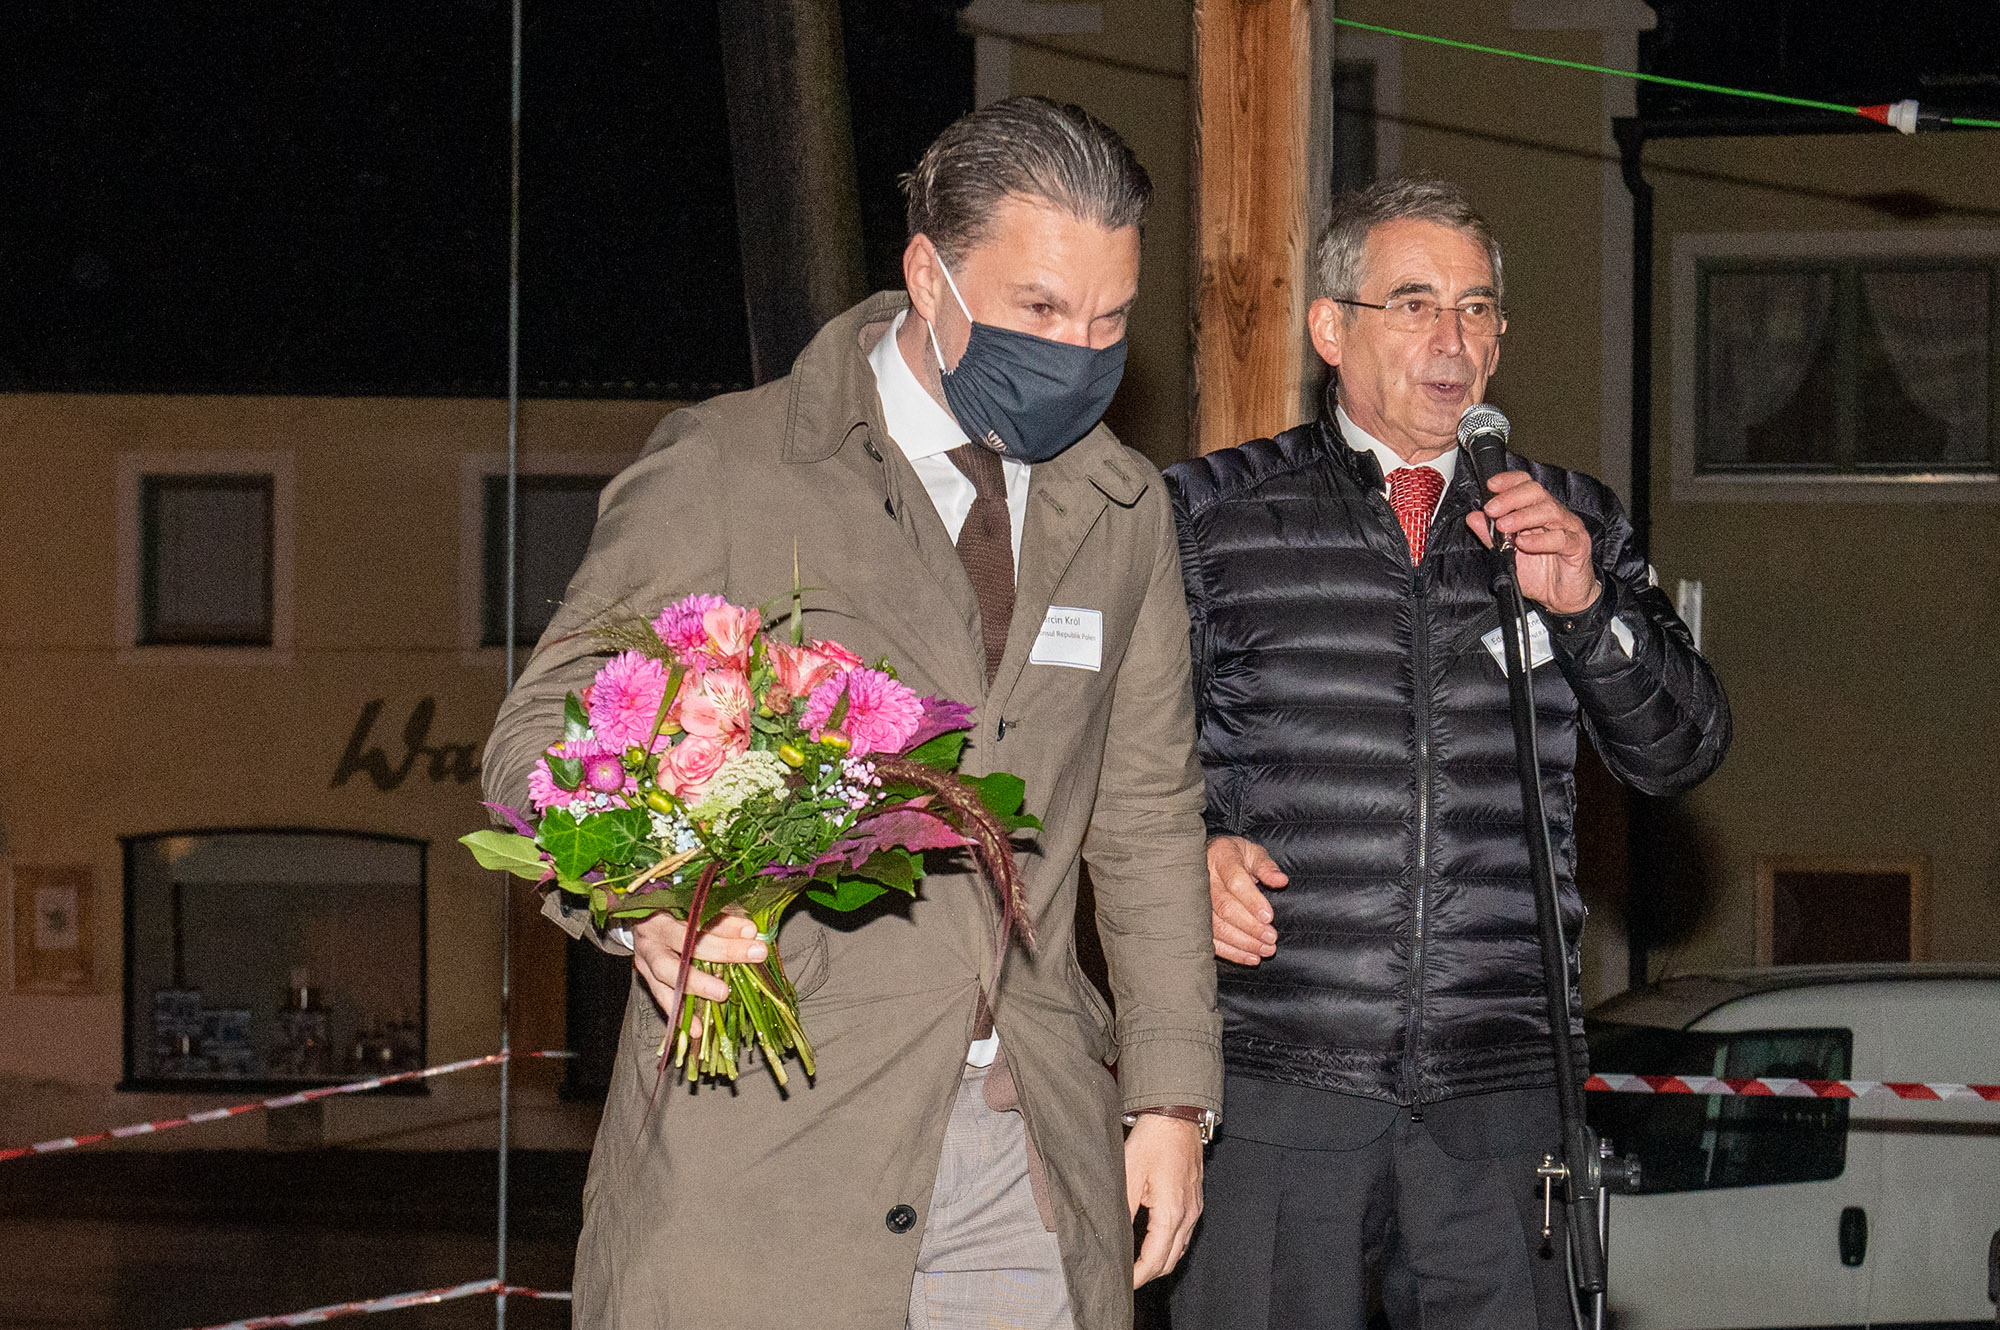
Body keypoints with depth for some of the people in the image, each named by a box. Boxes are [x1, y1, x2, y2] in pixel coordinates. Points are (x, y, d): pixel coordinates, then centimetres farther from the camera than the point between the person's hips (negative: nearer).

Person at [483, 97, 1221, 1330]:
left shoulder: (1123, 510, 14)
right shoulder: (720, 472, -2)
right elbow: (548, 734, -1)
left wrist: (1171, 1089, 14)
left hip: (1038, 1157, 4)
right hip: (763, 1146, -4)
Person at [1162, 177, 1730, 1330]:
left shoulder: (1572, 522, 14)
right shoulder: (1213, 516, 7)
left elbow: (1683, 751, 8)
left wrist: (1586, 606, -9)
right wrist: (1190, 849, -11)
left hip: (1500, 1096, 2)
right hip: (1276, 1082, -2)